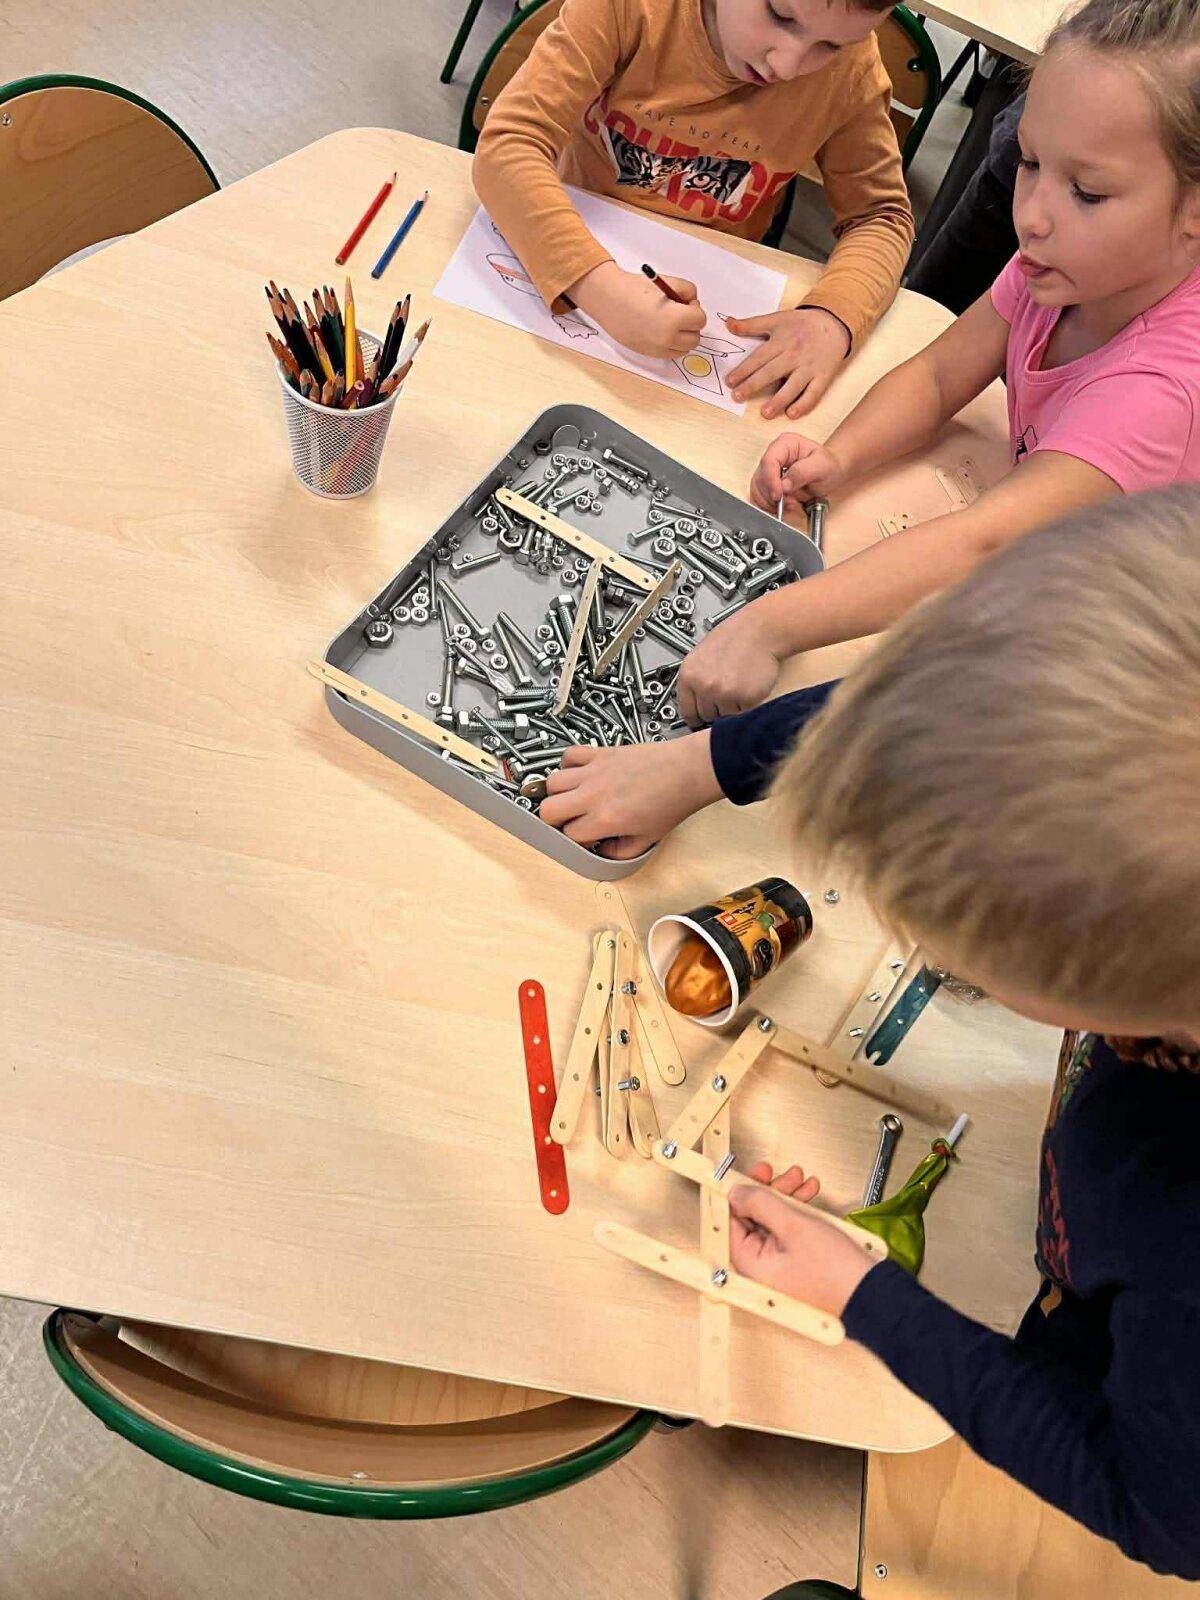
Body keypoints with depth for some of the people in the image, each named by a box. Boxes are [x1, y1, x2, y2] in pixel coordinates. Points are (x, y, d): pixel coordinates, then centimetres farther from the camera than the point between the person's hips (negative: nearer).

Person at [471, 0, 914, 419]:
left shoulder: (851, 69, -16)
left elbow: (881, 215, -6)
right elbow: (508, 144, -27)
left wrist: (833, 316, -28)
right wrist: (595, 282, -44)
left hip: (701, 294, 1)